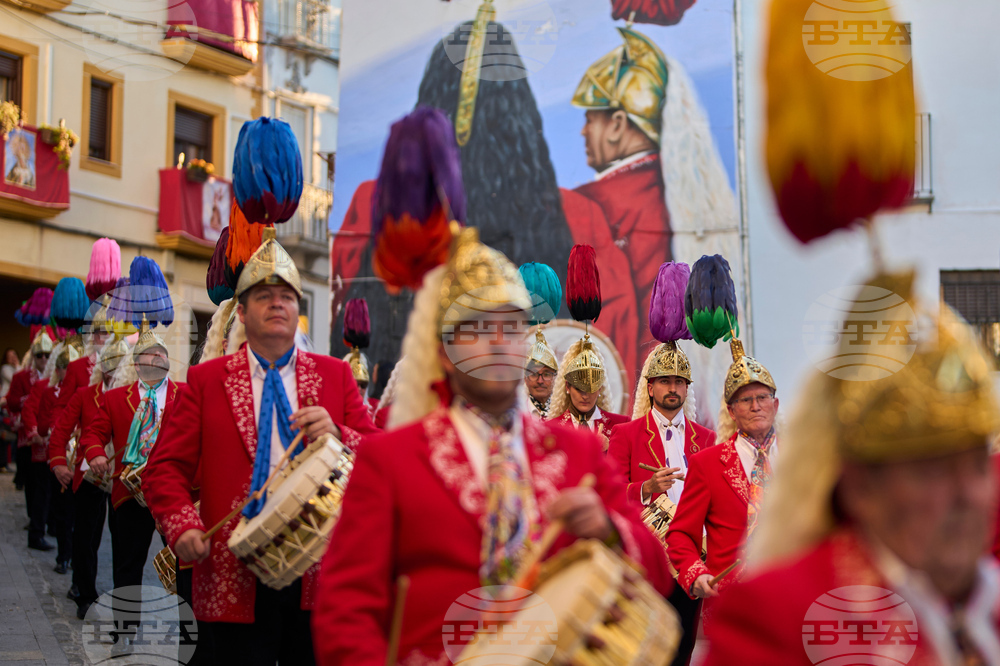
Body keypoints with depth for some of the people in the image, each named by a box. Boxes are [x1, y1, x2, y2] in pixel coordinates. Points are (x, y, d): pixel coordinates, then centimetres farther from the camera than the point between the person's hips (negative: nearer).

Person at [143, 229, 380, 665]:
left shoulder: (335, 375, 11)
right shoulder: (206, 379, 7)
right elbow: (166, 466, 2)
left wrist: (336, 434, -14)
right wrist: (183, 527, -15)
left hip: (317, 575, 2)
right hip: (237, 576, -1)